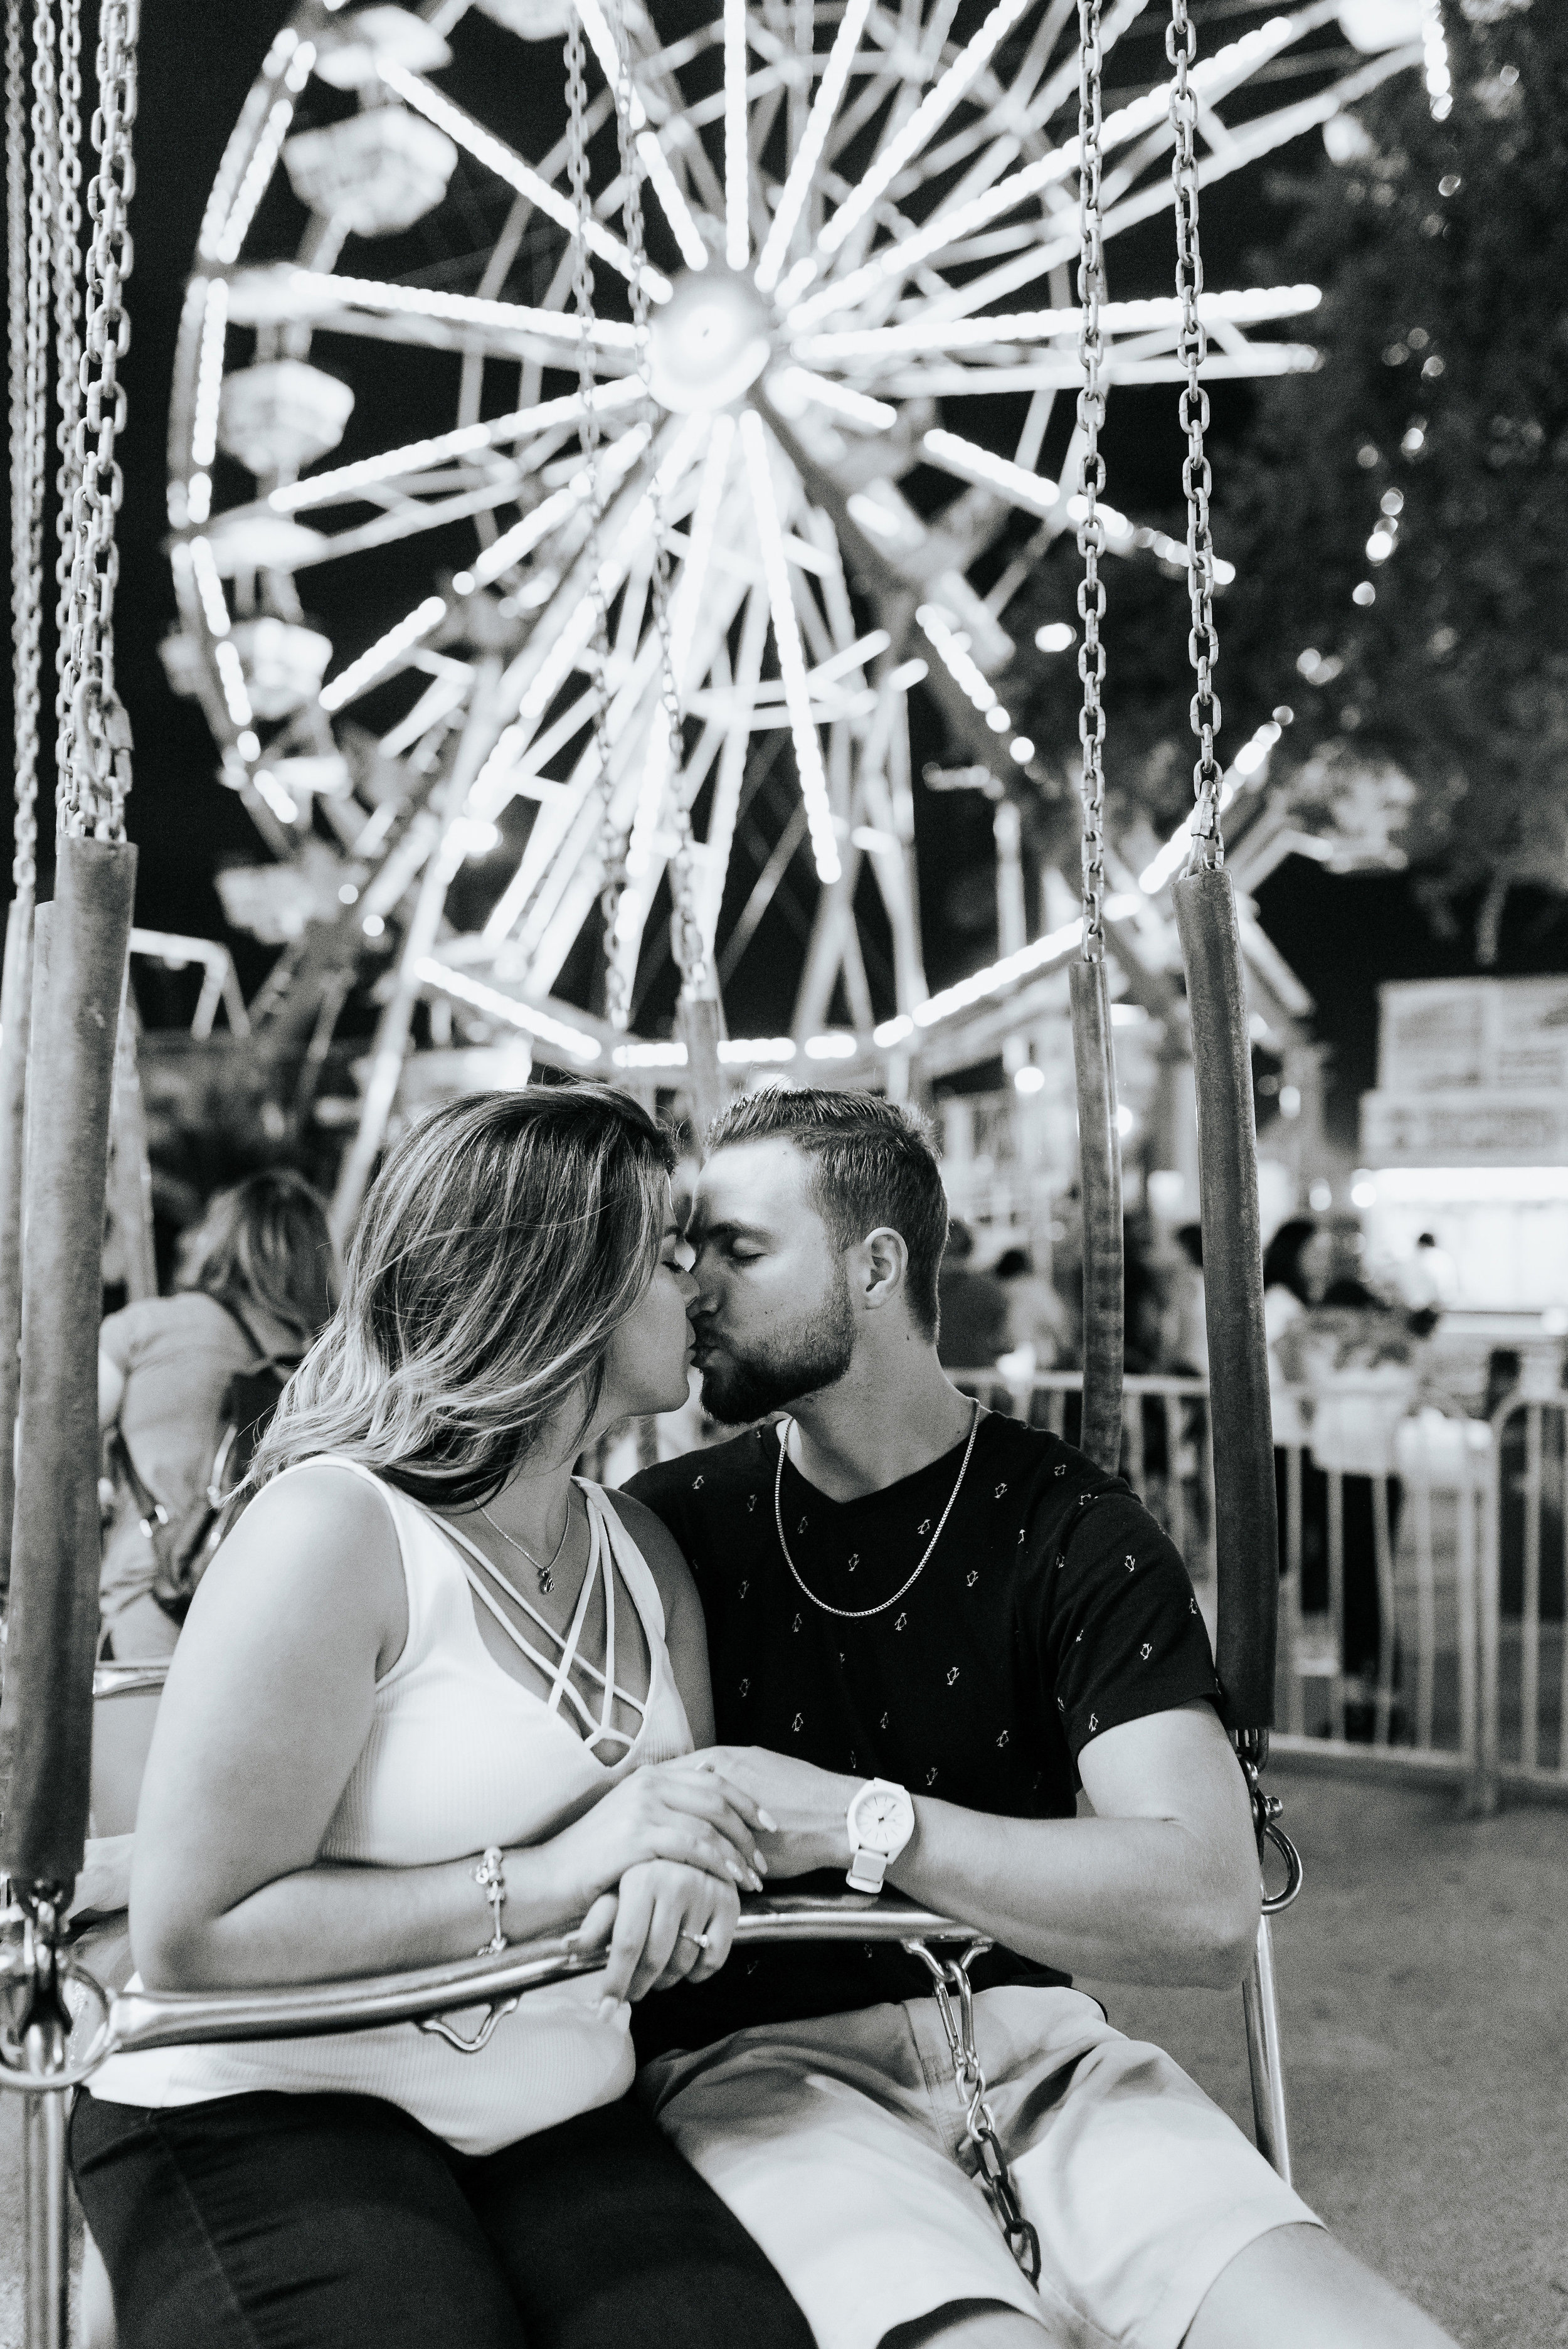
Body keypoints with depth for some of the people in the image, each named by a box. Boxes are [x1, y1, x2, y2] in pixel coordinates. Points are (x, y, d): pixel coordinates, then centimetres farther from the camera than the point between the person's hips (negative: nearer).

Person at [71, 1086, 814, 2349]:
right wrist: (545, 1881, -21)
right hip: (270, 2117, -4)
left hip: (562, 2125, 5)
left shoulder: (641, 1549, 11)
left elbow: (713, 1823, 14)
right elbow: (189, 1935, -18)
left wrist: (680, 1878, -12)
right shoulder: (333, 1533, -14)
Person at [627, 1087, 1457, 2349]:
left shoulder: (1073, 1532, -1)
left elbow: (1210, 1906, -14)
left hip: (1024, 2038, 1)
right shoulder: (667, 1525, 3)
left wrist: (858, 1821, -22)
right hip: (756, 2057, -1)